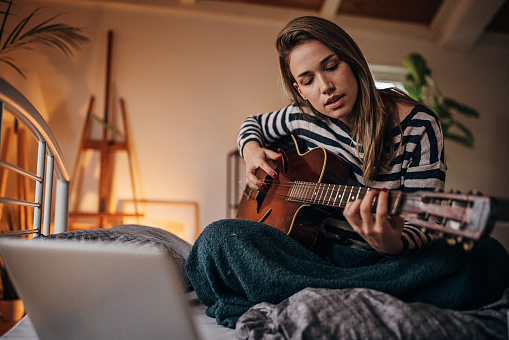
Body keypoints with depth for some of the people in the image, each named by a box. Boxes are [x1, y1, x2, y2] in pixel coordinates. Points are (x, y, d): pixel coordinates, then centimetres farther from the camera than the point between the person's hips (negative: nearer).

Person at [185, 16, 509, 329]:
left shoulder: (418, 126, -6)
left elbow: (423, 225, -9)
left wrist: (394, 244, -33)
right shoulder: (302, 117, 4)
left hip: (383, 258, -1)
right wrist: (252, 150, 3)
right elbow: (253, 123, 27)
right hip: (318, 251, 2)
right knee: (218, 238, -25)